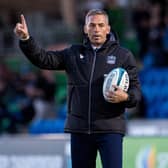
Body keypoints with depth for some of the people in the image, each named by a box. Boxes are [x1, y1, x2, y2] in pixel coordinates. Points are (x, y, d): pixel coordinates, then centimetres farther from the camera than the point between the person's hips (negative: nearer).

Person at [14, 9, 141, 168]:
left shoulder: (123, 55, 3)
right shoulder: (74, 53, 11)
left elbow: (136, 89, 1)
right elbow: (43, 59, 3)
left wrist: (125, 97, -21)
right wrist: (25, 39, -11)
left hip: (110, 129, -3)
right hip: (79, 128, 4)